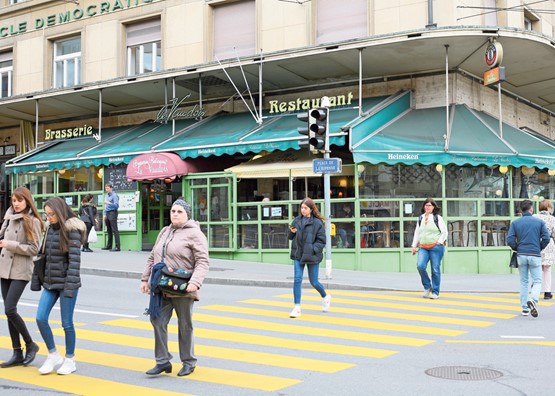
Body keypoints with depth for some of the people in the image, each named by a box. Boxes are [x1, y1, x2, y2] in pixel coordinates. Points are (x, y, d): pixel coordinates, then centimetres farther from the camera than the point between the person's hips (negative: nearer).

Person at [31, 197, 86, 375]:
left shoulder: (72, 230, -12)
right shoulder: (49, 228, 8)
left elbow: (74, 259, -17)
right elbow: (42, 255, 13)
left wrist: (70, 286, -22)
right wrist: (36, 279, 12)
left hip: (66, 283, -6)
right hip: (49, 282, 6)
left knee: (67, 323, 3)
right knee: (40, 318, 0)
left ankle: (70, 360, 19)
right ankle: (53, 355, 17)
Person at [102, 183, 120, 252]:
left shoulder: (114, 195, -8)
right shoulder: (107, 196, 19)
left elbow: (116, 205, -16)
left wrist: (109, 203, -24)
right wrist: (105, 214, 18)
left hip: (113, 213, -9)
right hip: (107, 213, 9)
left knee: (115, 230, -12)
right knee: (109, 230, 14)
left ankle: (118, 247, -15)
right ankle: (109, 246, 21)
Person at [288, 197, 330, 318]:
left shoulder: (317, 223, -7)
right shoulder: (297, 220, 5)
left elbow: (322, 241, -6)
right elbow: (291, 237, 14)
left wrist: (313, 249, -17)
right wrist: (292, 232, -7)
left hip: (312, 256, -3)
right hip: (298, 255, 3)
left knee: (314, 282, 8)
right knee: (297, 280, -7)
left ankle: (325, 297, 39)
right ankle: (297, 308, 0)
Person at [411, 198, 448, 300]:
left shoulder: (437, 218, 2)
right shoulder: (420, 218, 14)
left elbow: (444, 232, 3)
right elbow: (417, 233, 18)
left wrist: (439, 242, -8)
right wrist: (414, 246, 13)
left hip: (435, 247, -3)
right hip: (423, 247, 3)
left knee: (435, 269, -2)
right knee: (420, 266, -16)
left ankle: (435, 292, 9)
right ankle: (427, 287, 4)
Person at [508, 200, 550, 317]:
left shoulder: (515, 223, 3)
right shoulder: (539, 222, 1)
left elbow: (510, 240, -6)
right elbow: (546, 238, -7)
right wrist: (539, 248, 9)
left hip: (521, 255, 2)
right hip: (535, 255, -2)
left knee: (523, 282, 11)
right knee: (537, 281, 5)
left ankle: (525, 308, 11)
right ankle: (533, 300, -24)